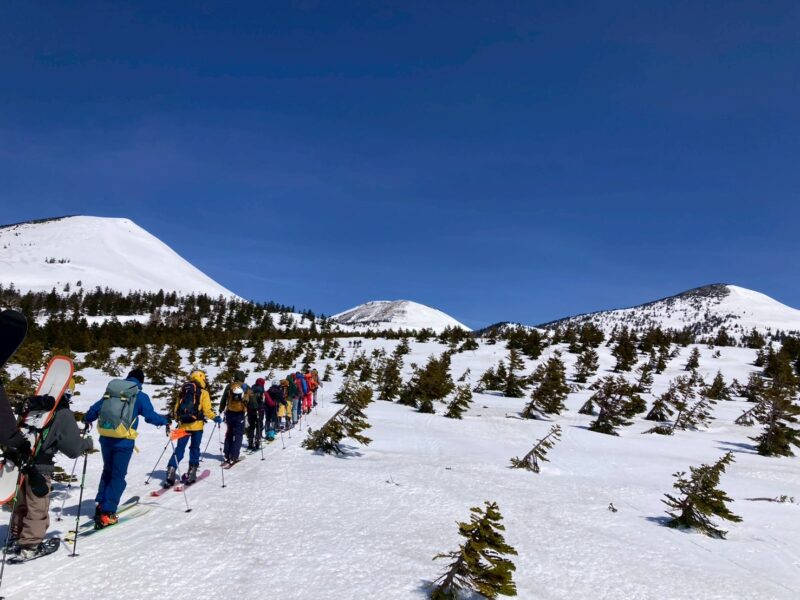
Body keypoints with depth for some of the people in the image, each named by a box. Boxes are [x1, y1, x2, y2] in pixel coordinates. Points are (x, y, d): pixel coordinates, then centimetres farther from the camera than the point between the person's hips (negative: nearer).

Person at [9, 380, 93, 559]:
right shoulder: (63, 414, -15)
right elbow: (74, 447, -15)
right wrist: (88, 442, 3)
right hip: (39, 467, -6)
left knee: (22, 504, 23)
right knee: (38, 509, 8)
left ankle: (16, 539, 34)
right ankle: (29, 546, 13)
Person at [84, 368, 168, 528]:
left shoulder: (110, 392, 10)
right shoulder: (140, 396, -3)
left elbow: (95, 409, 15)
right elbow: (150, 416, -7)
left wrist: (87, 419, 36)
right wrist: (165, 421, 11)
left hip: (105, 439, 5)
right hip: (123, 441, -5)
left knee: (107, 471, 24)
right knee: (118, 476, 3)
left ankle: (101, 505, 24)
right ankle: (106, 514, -1)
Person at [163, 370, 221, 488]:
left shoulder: (183, 391, 10)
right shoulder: (203, 393, -3)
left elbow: (176, 408, 13)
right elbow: (206, 410, -12)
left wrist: (173, 418, 29)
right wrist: (215, 418, -1)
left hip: (183, 425, 3)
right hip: (196, 425, -3)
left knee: (179, 449, 8)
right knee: (194, 449, 9)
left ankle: (170, 472, -3)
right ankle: (191, 474, 10)